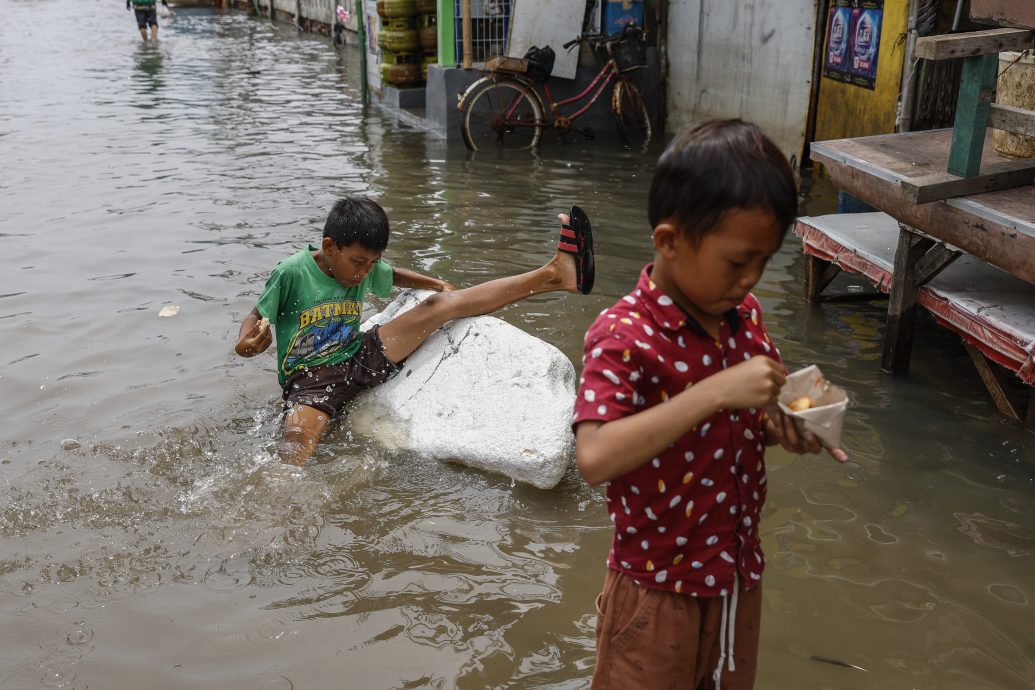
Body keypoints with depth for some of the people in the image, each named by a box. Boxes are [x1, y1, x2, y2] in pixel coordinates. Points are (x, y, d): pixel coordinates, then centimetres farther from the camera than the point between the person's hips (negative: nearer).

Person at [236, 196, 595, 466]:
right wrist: (244, 341, -25)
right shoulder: (291, 272, -15)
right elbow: (258, 315, -3)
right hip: (310, 377, -3)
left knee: (442, 304, -10)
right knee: (298, 431, -43)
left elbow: (392, 276, 25)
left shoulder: (367, 268, 1)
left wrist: (436, 284, 12)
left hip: (361, 358, 3)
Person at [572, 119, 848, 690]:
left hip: (740, 575, 7)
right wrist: (717, 391, -39)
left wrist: (780, 427, -10)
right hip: (660, 592, -7)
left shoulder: (745, 315, -2)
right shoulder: (623, 337, -24)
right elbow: (594, 458, -38)